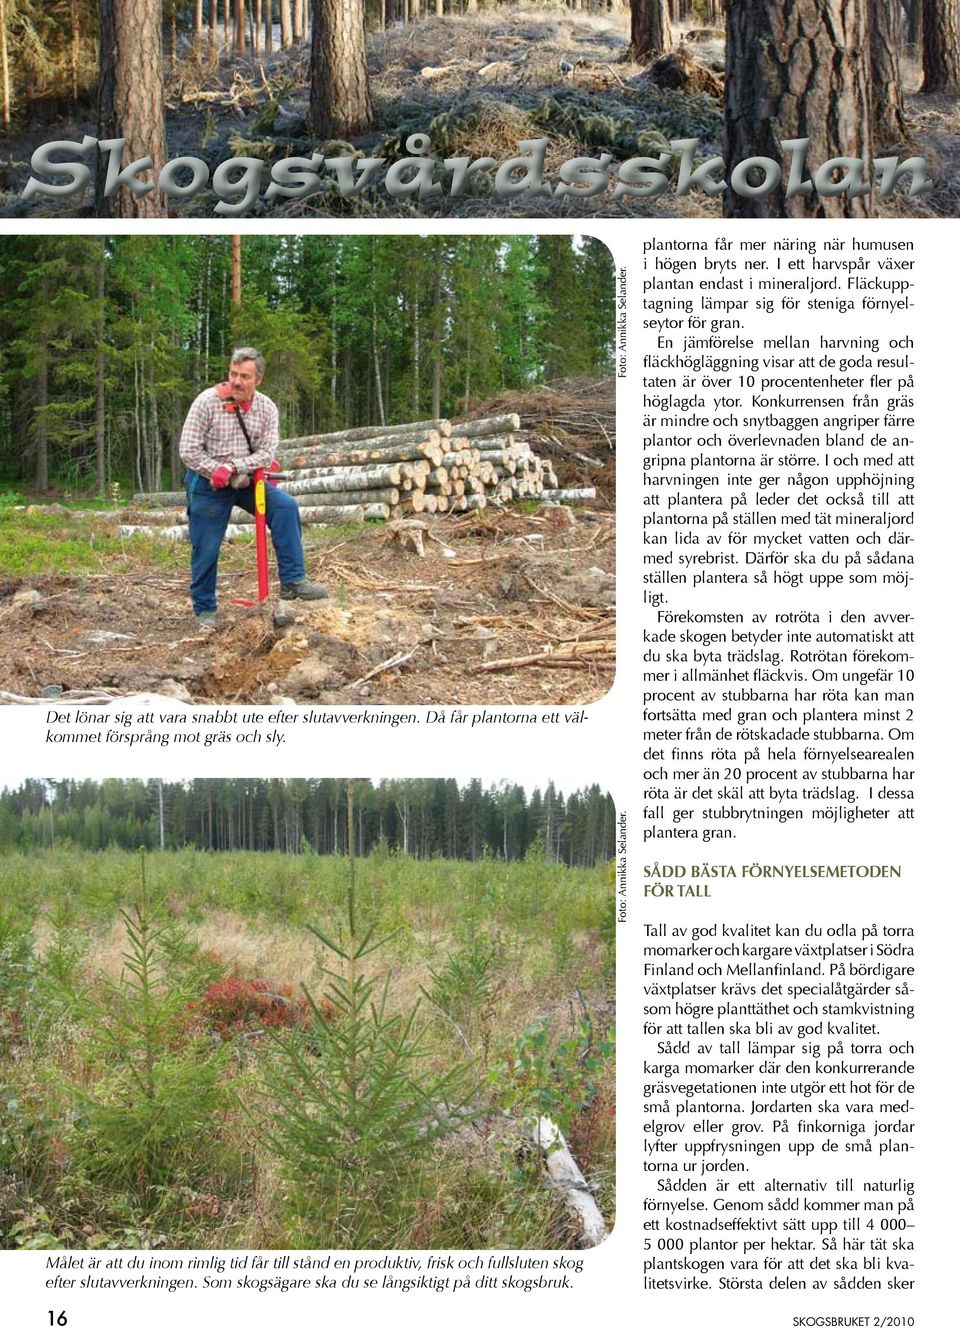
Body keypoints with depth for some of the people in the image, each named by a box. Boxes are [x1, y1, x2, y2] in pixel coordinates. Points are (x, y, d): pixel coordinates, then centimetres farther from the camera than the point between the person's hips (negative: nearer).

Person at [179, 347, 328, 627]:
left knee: (285, 506, -19)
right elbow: (188, 450, -14)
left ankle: (292, 581, -16)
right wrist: (218, 473, -20)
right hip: (208, 485, -3)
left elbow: (268, 453, -13)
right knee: (206, 550, 1)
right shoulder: (207, 402, -14)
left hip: (246, 483, 3)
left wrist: (233, 468, -26)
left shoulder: (267, 409, -4)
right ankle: (205, 610, 20)